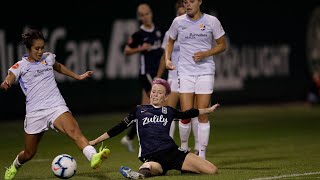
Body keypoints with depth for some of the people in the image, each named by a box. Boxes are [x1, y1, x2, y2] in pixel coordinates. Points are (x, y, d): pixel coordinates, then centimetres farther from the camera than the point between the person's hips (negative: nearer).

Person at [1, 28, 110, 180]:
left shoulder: (48, 58, 14)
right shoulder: (20, 66, 2)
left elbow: (58, 67, 37)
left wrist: (77, 76, 41)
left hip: (56, 106, 2)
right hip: (35, 113, -2)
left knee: (74, 131, -29)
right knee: (29, 153, 10)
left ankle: (93, 157, -52)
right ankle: (14, 166, 44)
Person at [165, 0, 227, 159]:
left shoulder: (212, 21, 1)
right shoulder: (178, 22, 5)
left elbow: (222, 45, 8)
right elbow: (170, 42, 21)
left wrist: (205, 53, -9)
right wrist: (167, 59, 4)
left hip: (205, 72, -1)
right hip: (185, 72, 1)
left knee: (203, 116, -3)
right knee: (186, 115, -7)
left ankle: (202, 156, 4)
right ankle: (184, 149, 15)